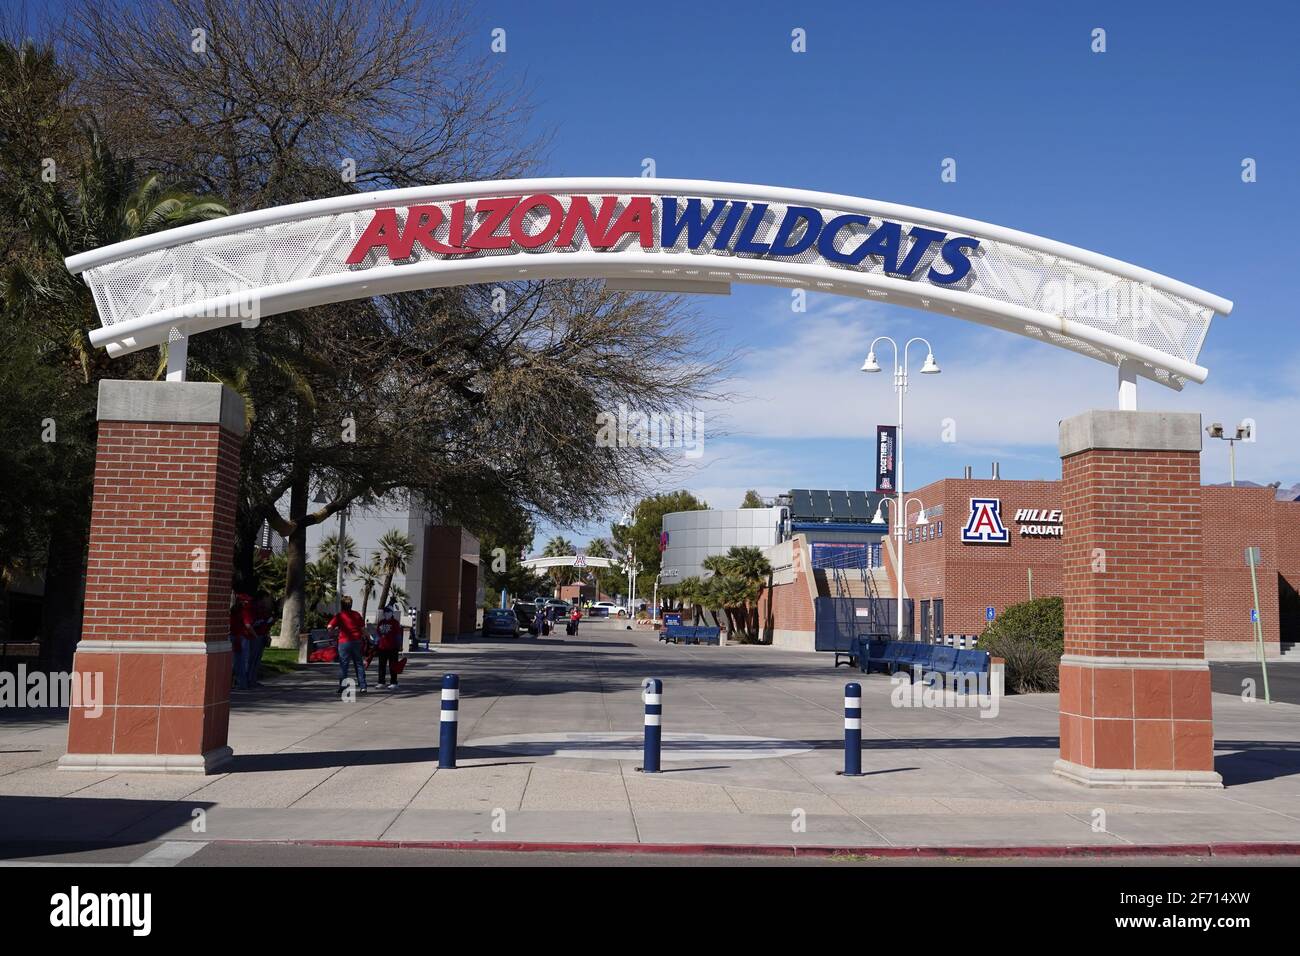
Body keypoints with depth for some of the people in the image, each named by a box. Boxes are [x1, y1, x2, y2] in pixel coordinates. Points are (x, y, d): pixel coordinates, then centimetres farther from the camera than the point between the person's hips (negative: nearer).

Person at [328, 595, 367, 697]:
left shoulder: (339, 616, -4)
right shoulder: (356, 615, 7)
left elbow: (330, 627, -14)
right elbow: (363, 629, 8)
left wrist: (335, 631, 6)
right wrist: (364, 642, 17)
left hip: (345, 642, -4)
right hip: (357, 641, 4)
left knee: (344, 665, 2)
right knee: (359, 664, 10)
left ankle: (343, 687, 0)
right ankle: (362, 686, 8)